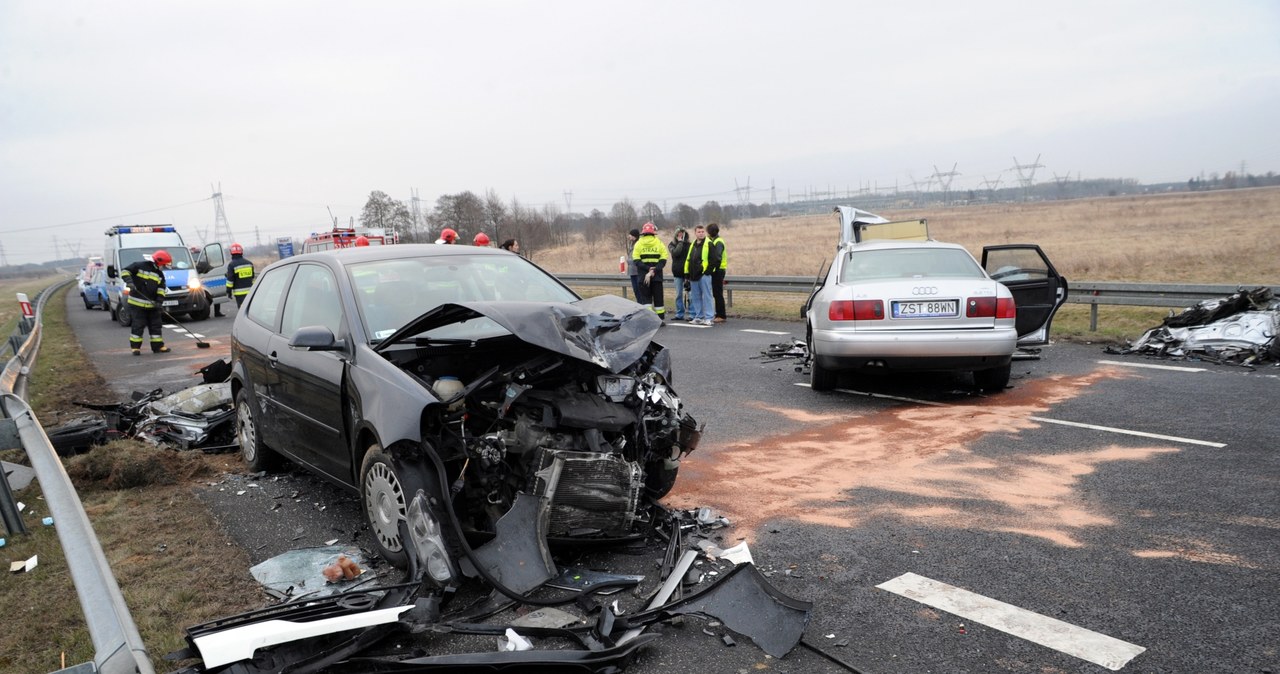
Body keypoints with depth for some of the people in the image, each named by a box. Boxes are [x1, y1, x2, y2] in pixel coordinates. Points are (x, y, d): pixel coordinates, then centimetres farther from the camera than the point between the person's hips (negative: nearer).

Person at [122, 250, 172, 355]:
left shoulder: (159, 274, 12)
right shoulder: (139, 266, -6)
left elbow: (161, 289, 7)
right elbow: (125, 271, -7)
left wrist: (159, 302, -5)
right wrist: (129, 280, -25)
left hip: (152, 305, 6)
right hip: (137, 303, -6)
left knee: (156, 325, 7)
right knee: (137, 326, -3)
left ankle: (158, 346, 14)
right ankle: (135, 347, 6)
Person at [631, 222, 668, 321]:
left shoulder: (638, 244, 2)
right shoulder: (659, 243, 1)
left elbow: (636, 261, -5)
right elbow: (663, 260, -6)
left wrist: (649, 269, -10)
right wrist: (654, 270, -11)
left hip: (643, 275, 0)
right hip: (657, 276, 0)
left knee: (645, 297, 5)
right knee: (658, 297, 9)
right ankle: (661, 318, 12)